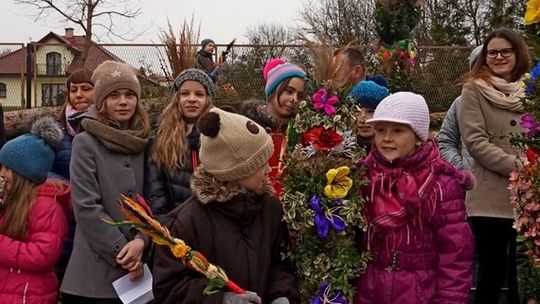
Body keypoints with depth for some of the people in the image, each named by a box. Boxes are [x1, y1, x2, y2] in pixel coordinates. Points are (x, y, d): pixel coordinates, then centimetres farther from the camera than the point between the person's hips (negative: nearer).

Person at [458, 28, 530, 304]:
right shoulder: (474, 89, 0)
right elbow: (475, 141, -10)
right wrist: (518, 167, -18)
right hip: (491, 200, -4)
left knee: (521, 276, 11)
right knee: (492, 275, 3)